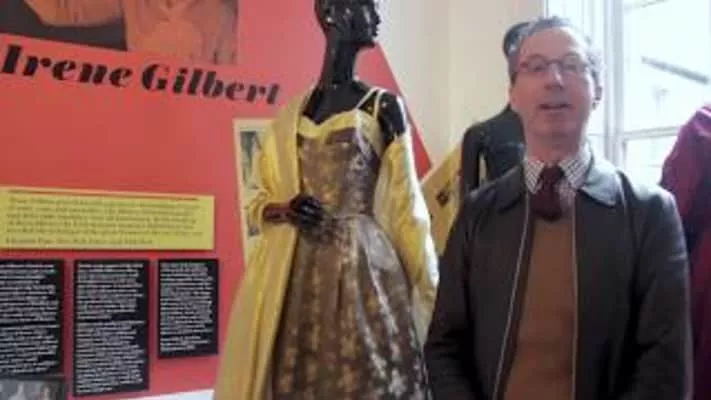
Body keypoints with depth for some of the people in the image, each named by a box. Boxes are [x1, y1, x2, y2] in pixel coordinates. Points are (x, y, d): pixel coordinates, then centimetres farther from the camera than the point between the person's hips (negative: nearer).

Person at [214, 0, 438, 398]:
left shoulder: (382, 107, 2)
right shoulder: (291, 113, 11)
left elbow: (405, 205, 0)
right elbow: (262, 202, 16)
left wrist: (432, 299, -3)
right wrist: (285, 211, -7)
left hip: (360, 266, -3)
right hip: (289, 272, 3)